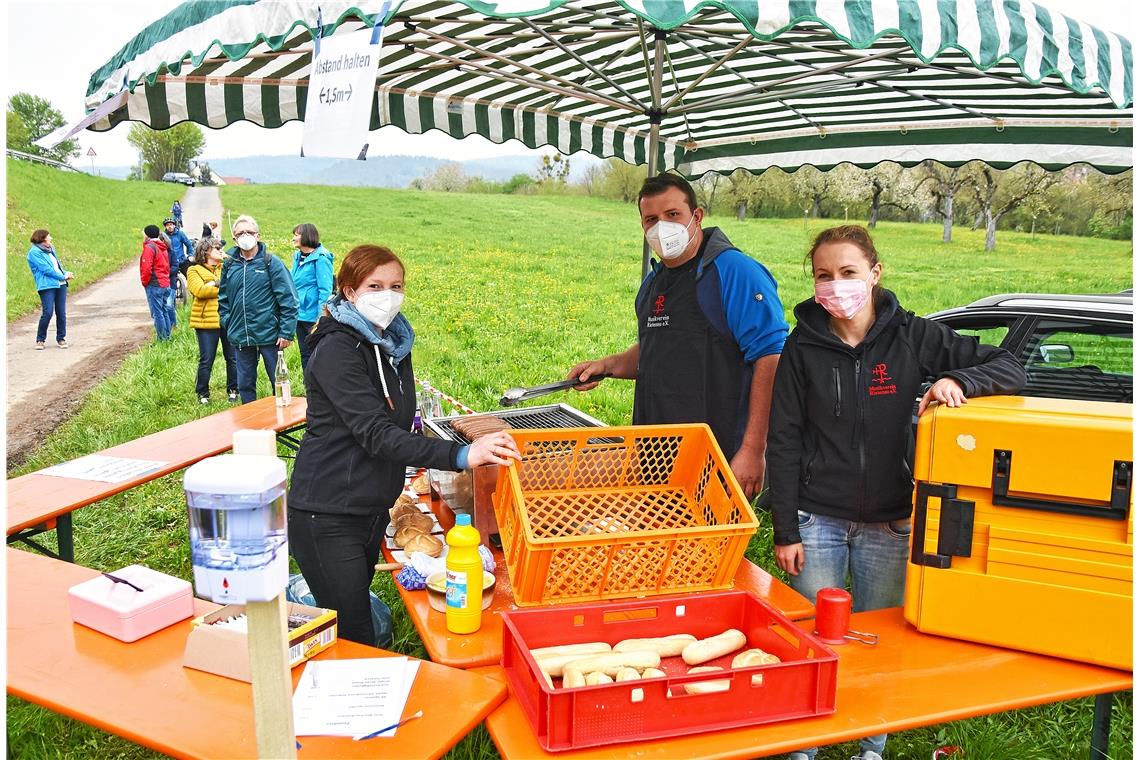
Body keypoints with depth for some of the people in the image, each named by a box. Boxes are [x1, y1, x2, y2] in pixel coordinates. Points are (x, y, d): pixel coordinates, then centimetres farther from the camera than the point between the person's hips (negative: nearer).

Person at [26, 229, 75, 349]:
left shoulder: (50, 249, 21)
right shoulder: (34, 252, -5)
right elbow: (46, 269, -12)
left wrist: (66, 273, 6)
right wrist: (63, 276, -9)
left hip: (60, 285, 7)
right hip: (46, 286, -7)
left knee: (61, 312, 4)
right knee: (48, 312, -13)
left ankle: (61, 338, 15)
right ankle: (40, 340, 2)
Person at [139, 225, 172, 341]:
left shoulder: (149, 247, -11)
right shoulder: (163, 247, 15)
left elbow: (147, 267, -18)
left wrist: (145, 281, -5)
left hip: (154, 285, -9)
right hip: (166, 284, 9)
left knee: (157, 313, -5)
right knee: (165, 311, 13)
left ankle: (162, 339, -5)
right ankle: (167, 337, 17)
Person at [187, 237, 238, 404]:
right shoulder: (195, 270, 2)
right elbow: (199, 290, -15)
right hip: (207, 321, -4)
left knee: (232, 358, 8)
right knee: (206, 361, 1)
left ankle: (232, 390, 22)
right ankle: (202, 394, 14)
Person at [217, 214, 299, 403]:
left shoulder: (271, 262, -6)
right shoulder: (229, 264, 7)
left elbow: (288, 299, -9)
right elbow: (223, 297, 17)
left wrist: (286, 332, -13)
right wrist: (227, 323, 6)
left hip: (269, 335, -4)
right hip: (240, 337, 4)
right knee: (245, 384, 13)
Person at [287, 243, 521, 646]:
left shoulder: (394, 342, 8)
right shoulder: (338, 349, -17)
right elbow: (375, 434, -28)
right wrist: (460, 455, -38)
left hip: (372, 511, 8)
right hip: (328, 517, -8)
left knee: (357, 615, 18)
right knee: (356, 643, -3)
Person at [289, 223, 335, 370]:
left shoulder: (320, 258, -13)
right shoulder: (298, 257, 11)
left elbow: (325, 290, -16)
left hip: (313, 316, -8)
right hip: (300, 315, 8)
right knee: (305, 354, 15)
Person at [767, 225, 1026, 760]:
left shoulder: (911, 336, -4)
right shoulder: (803, 347, -4)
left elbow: (1009, 369, -3)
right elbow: (783, 442, -3)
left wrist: (956, 380, -25)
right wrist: (785, 530, -6)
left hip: (888, 523, 1)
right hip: (817, 519, -1)